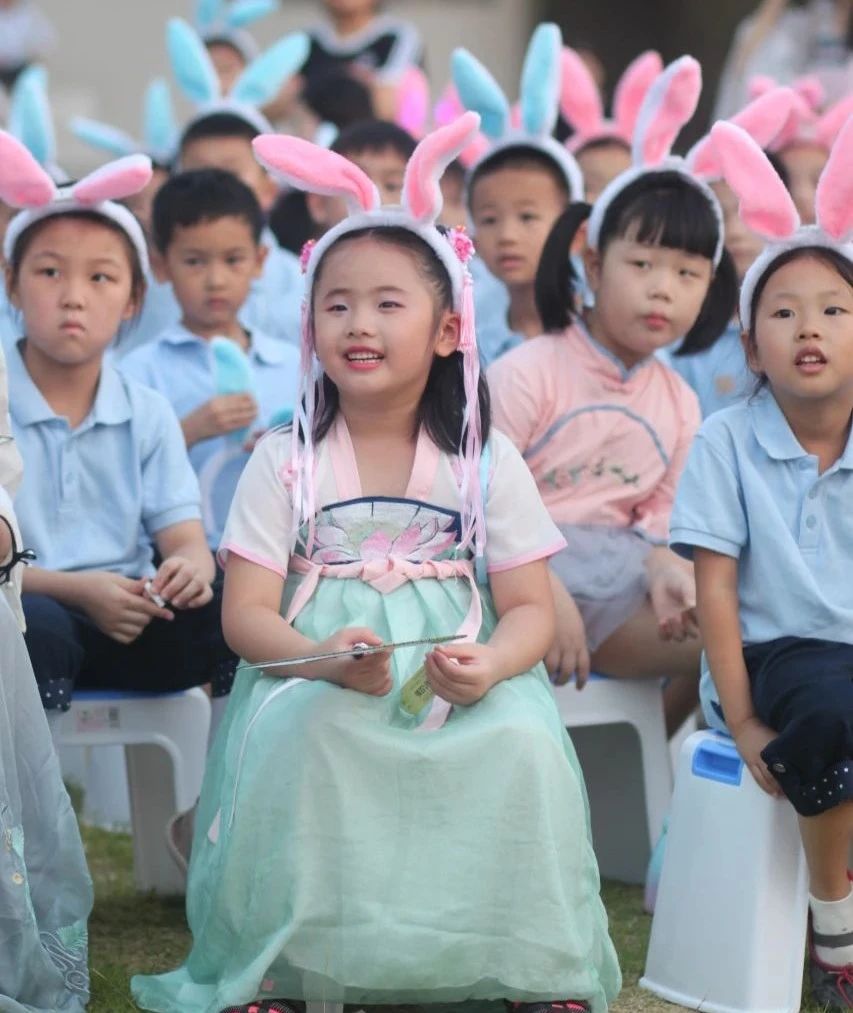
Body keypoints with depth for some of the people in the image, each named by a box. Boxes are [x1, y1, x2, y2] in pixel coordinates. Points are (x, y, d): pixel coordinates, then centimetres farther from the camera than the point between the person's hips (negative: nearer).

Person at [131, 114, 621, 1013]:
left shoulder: (486, 462, 6)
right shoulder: (286, 461, 5)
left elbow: (530, 609, 2)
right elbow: (247, 612, -2)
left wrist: (488, 665, -22)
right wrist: (328, 658, -23)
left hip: (461, 679, 0)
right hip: (314, 676, 0)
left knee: (523, 743, -30)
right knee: (297, 735, -33)